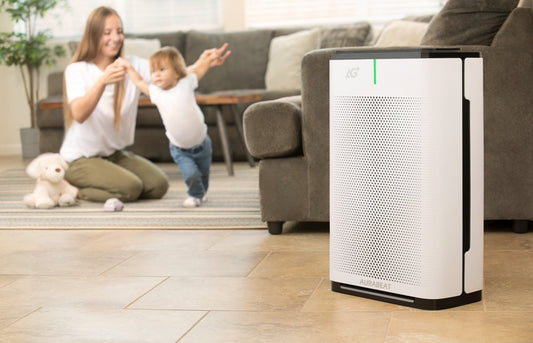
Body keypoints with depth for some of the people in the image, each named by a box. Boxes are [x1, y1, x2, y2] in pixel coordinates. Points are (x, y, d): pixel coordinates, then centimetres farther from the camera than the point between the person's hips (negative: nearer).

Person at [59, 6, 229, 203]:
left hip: (116, 154, 6)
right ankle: (71, 187, -1)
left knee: (158, 185, -11)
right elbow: (79, 114, -30)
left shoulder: (134, 66, 1)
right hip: (81, 158, -6)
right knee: (129, 187, -26)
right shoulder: (76, 70, -12)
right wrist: (102, 81, -46)